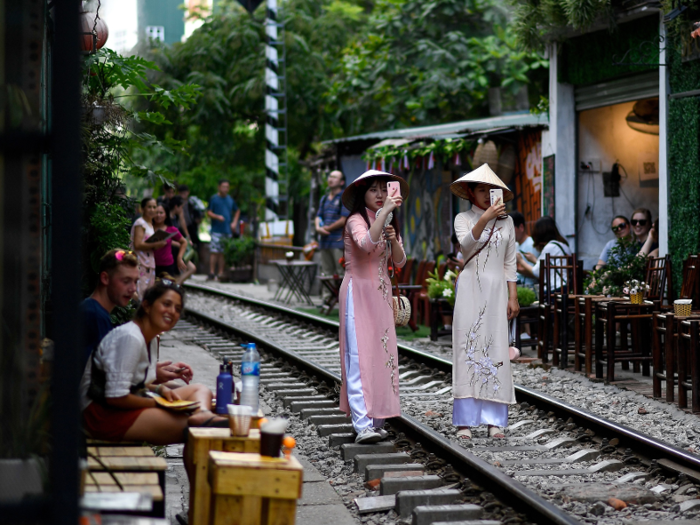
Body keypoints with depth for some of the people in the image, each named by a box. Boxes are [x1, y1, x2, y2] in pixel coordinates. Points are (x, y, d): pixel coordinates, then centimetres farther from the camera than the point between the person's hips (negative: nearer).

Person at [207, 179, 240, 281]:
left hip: (227, 230, 5)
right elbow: (209, 212, -4)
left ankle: (220, 272, 12)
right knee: (214, 251, -11)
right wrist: (217, 216, -21)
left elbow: (237, 211, 25)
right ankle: (212, 272, -10)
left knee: (223, 252, 7)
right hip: (216, 230, -5)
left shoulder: (230, 199, 13)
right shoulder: (214, 199, -1)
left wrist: (234, 222, 11)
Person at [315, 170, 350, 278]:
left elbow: (344, 220, -11)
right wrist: (318, 227, -2)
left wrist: (327, 228, -7)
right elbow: (319, 216, 20)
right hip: (325, 241, 7)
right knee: (326, 273, 8)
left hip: (339, 241, -7)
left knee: (342, 273, -11)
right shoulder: (324, 198, 20)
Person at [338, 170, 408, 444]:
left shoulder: (389, 223, 15)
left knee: (382, 355, 4)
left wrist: (393, 239, -9)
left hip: (381, 293, 8)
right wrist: (384, 212, -32)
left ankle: (375, 421, 8)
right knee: (360, 357, -13)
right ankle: (363, 425, -20)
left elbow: (400, 262, 9)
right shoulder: (356, 220, -9)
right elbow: (367, 243, -31)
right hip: (359, 292, -8)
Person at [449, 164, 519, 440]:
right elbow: (467, 243, -16)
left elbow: (510, 263, 13)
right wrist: (484, 218, -28)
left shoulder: (506, 222, 13)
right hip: (470, 287, -2)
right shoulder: (463, 219, 5)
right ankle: (464, 421, -7)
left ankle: (495, 421, 0)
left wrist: (513, 296, 7)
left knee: (496, 351, -2)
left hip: (496, 289, 2)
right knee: (467, 348, -7)